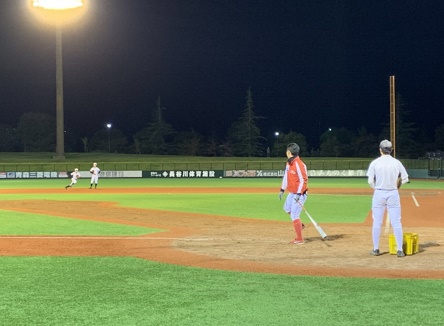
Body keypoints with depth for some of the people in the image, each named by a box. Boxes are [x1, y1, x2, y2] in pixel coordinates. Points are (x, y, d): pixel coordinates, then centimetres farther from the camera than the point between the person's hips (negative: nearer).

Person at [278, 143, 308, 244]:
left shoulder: (298, 164, -24)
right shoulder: (289, 162, 4)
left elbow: (304, 180, -23)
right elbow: (286, 176, 15)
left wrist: (299, 194, -25)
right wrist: (282, 190, 14)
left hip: (299, 194, -10)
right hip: (291, 193, 10)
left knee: (294, 215, -7)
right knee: (287, 209, 27)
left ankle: (299, 239, 3)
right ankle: (299, 225, 42)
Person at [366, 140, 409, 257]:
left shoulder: (375, 163, -5)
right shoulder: (396, 163, -1)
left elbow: (370, 181, -6)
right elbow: (405, 178, 4)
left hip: (379, 194, 0)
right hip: (393, 194, 0)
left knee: (377, 222, 8)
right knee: (396, 222, 3)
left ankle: (376, 249, 12)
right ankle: (399, 250, 1)